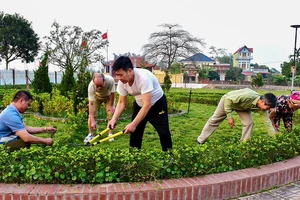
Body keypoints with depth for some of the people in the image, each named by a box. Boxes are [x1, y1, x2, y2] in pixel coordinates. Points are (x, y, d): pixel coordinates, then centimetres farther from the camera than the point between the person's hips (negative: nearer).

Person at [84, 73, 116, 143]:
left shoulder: (110, 80, -42)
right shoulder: (91, 86, -39)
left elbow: (112, 93, -22)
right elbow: (91, 104, -37)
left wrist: (111, 105, -11)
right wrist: (93, 121, -39)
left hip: (109, 96, 0)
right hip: (96, 96, 0)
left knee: (111, 114, -10)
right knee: (91, 114, -9)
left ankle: (110, 134, 4)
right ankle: (90, 134, 5)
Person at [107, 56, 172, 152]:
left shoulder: (144, 77, -39)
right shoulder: (122, 82, -18)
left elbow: (147, 105, -41)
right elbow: (121, 102, -7)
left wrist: (133, 124, -44)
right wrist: (114, 119, -22)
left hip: (157, 103, -5)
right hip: (139, 105, 6)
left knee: (164, 132, -6)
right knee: (135, 132, 3)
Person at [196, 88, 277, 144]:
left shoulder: (262, 107, -25)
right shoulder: (248, 96, -44)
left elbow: (268, 122, -18)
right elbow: (228, 99, -35)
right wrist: (229, 117, -31)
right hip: (228, 101, -5)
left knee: (249, 122, -13)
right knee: (214, 120, 5)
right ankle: (200, 141, 19)